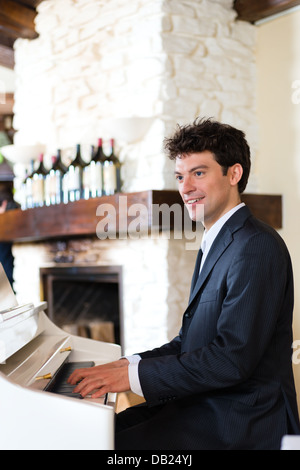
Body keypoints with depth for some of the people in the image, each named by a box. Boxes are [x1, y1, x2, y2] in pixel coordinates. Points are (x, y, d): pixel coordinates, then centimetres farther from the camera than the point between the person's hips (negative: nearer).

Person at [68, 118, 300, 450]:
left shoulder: (257, 248, -18)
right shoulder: (214, 244, 15)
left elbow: (233, 358, -24)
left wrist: (135, 375, -20)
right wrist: (128, 364, 1)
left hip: (240, 424, -9)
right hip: (203, 405, 9)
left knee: (112, 446, -17)